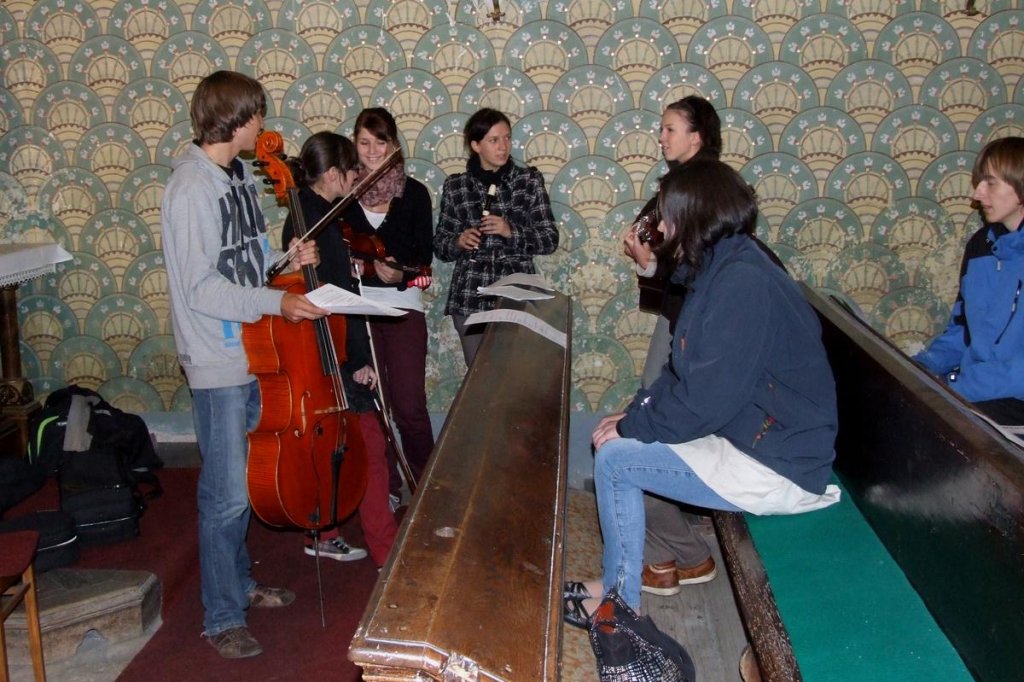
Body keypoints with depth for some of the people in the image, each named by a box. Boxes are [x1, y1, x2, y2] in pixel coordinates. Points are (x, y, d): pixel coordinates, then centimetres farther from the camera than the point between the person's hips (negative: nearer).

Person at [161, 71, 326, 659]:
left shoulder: (240, 173, 9)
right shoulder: (192, 187, -18)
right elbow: (200, 288, -21)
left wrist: (286, 260, 2)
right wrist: (276, 301, -25)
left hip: (254, 350, 9)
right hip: (219, 360, -9)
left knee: (244, 480, 20)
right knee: (227, 494, 0)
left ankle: (240, 582, 37)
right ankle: (223, 618, 16)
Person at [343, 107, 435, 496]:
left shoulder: (413, 194, 4)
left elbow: (424, 257, 0)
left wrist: (401, 273, -19)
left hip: (402, 304, -1)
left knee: (410, 407, -5)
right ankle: (386, 488, 21)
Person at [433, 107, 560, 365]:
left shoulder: (529, 180, 3)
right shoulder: (455, 186, 5)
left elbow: (550, 239, 0)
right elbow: (440, 244, 10)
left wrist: (511, 232, -15)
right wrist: (458, 242, -10)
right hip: (470, 297, 1)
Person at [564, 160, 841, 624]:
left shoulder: (743, 284, -24)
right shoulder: (720, 270, 9)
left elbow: (703, 401, -25)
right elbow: (684, 370, 14)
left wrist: (630, 427, -11)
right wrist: (633, 414, 2)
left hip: (775, 470, -10)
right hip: (750, 437, 10)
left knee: (614, 459, -8)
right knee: (624, 440, 13)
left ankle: (621, 599, 10)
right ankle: (616, 583, 21)